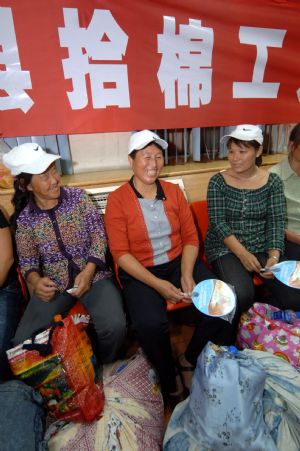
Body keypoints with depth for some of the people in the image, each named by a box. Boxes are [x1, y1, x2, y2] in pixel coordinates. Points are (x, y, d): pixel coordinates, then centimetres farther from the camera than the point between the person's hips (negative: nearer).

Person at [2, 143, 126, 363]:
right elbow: (27, 261, 5)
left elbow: (99, 234, -5)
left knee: (114, 326, -24)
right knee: (23, 341, -14)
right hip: (53, 283, 2)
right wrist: (36, 281, -19)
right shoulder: (24, 218, 0)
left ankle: (104, 369, 10)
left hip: (94, 275, -1)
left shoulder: (77, 196, -3)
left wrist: (88, 272, -18)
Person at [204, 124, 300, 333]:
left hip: (263, 247, 3)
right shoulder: (218, 182, -2)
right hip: (226, 248, -3)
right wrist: (242, 253, -21)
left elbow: (276, 222, 0)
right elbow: (218, 223, -9)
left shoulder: (272, 182, 5)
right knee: (242, 295, -28)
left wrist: (274, 256, -17)